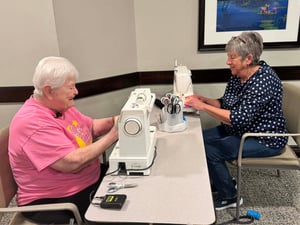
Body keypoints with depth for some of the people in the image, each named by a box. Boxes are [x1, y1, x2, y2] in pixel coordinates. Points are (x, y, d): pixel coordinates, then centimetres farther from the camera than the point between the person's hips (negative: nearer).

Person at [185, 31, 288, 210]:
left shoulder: (263, 81, -27)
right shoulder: (238, 75, 0)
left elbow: (239, 119, -32)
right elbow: (225, 104, 9)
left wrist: (203, 107, -29)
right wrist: (203, 99, -9)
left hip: (264, 139, -9)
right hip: (239, 130, 9)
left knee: (210, 150, -20)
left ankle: (229, 197, 4)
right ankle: (222, 181, 19)